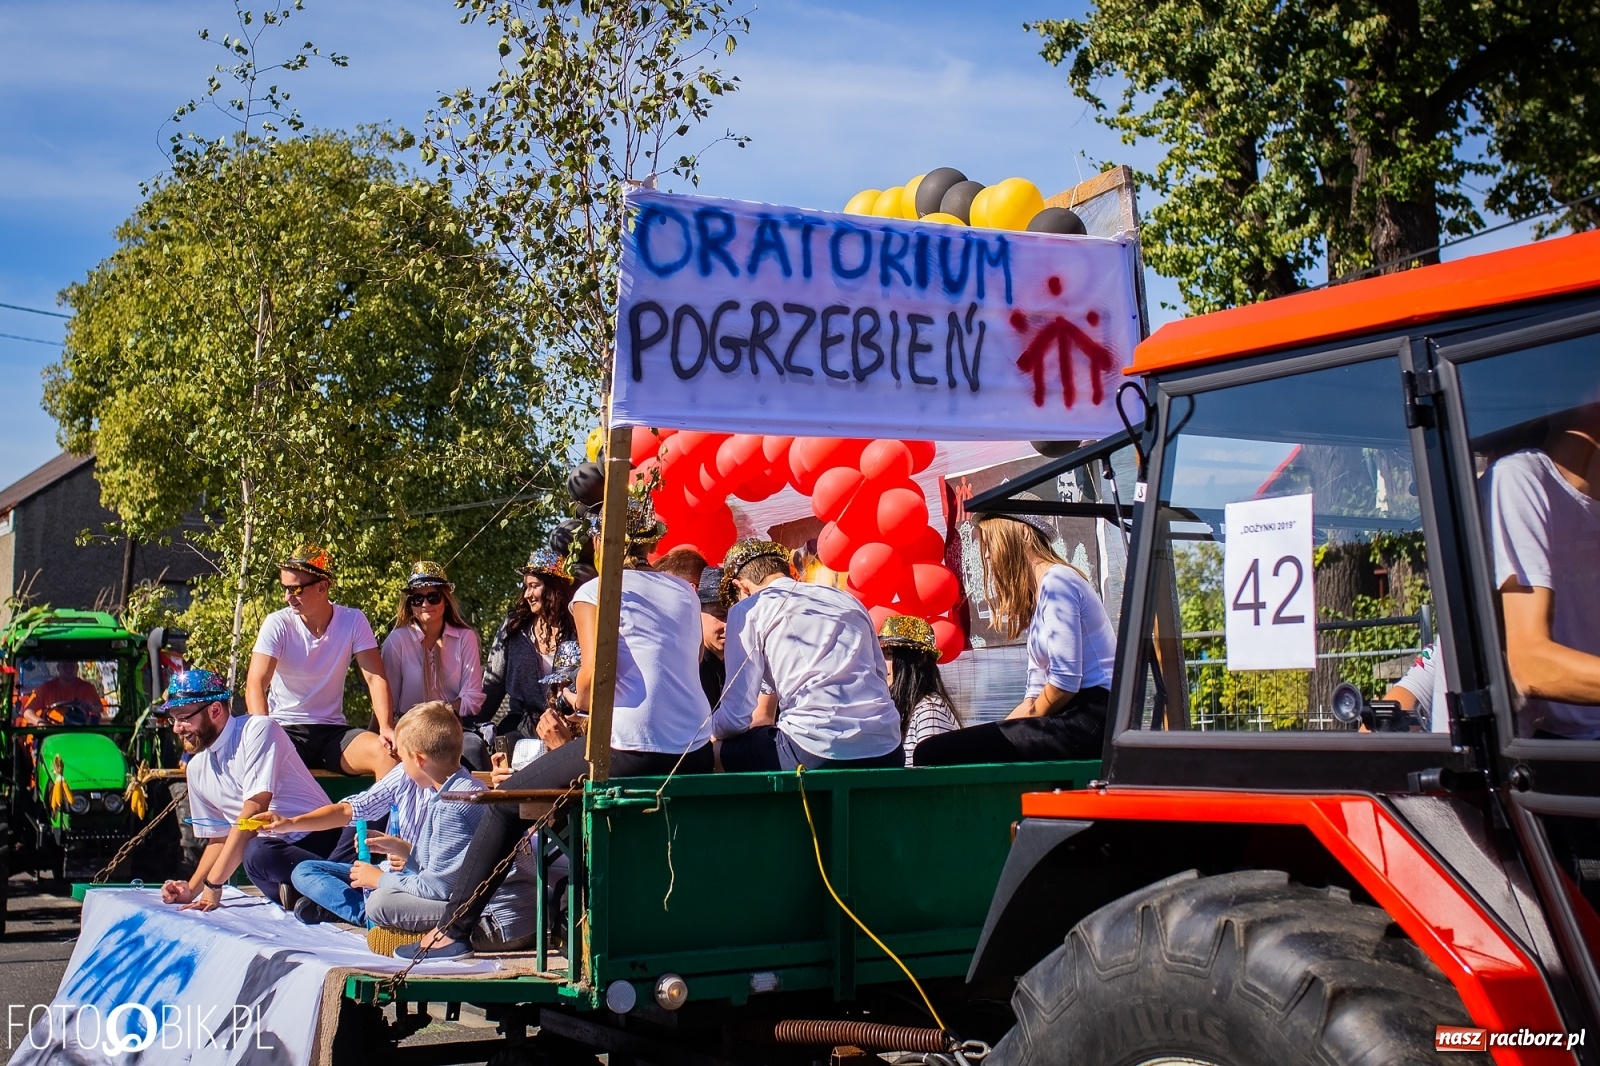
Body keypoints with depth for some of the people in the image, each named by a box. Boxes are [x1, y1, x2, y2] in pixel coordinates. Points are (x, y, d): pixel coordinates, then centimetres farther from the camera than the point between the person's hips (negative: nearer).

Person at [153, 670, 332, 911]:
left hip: (318, 838, -6)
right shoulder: (197, 768, 14)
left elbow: (254, 812, -16)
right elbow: (219, 838, 24)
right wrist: (192, 888, 7)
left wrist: (213, 884, -16)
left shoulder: (258, 729, -8)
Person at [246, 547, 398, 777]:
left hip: (333, 731, 2)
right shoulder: (278, 624, -7)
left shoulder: (354, 622, -2)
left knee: (387, 753, -25)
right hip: (285, 729, -2)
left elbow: (375, 678, -6)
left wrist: (386, 728, -23)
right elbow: (255, 685, -15)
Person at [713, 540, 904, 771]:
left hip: (819, 754, -5)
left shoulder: (747, 610, 8)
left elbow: (735, 716, 4)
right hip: (886, 752, 6)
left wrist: (710, 730, 26)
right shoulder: (847, 599, 22)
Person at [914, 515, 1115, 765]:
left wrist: (1032, 723, 2)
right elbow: (1037, 695, 20)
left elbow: (1065, 681, -15)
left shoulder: (1056, 581, -7)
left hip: (1090, 720, -10)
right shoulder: (1034, 595, 24)